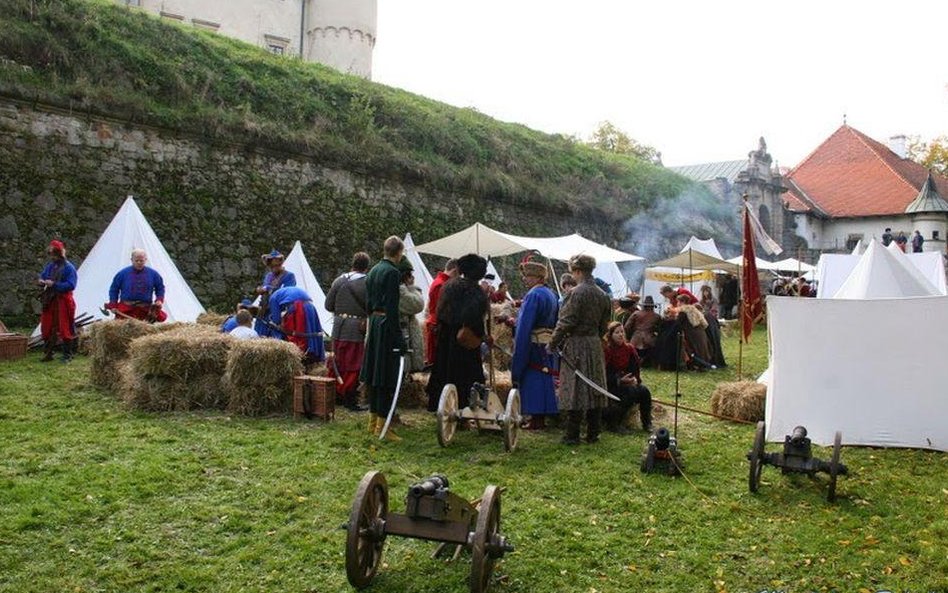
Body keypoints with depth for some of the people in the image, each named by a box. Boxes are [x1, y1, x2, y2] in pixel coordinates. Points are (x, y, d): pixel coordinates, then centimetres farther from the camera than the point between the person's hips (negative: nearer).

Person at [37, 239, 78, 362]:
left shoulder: (69, 267, -10)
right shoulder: (49, 265, 11)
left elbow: (71, 285, -18)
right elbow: (42, 276, 20)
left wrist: (54, 284, -23)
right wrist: (41, 281, -4)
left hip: (63, 300, -7)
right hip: (49, 300, 7)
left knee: (65, 328, -3)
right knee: (47, 327, 10)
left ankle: (67, 354, 6)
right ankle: (48, 353, 21)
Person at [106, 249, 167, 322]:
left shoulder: (153, 274, 7)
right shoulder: (122, 273, 3)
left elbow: (160, 288, 18)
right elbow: (114, 290, 11)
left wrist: (159, 300, 2)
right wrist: (113, 305, 4)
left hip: (145, 309, 0)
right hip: (125, 309, 0)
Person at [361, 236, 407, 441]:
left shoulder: (373, 270, 12)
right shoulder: (393, 272, -15)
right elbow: (392, 307, -19)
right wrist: (398, 337, -17)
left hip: (373, 323, 9)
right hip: (387, 325, -9)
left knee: (374, 373, 15)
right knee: (387, 376, -2)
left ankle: (373, 420, 25)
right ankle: (382, 424, 2)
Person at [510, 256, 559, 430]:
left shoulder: (533, 295, -15)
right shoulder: (551, 294, 13)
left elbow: (524, 327, -19)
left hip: (534, 346, -9)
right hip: (548, 346, 9)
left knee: (532, 381, -2)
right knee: (544, 380, 14)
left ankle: (536, 420, 2)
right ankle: (542, 418, 21)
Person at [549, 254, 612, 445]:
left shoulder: (577, 293, -14)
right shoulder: (602, 295, 9)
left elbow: (565, 322, -15)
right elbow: (604, 323, 14)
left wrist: (553, 343, -6)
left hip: (576, 344, -7)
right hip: (595, 344, 7)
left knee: (575, 390, -2)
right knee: (594, 389, 11)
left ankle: (572, 435, 3)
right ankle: (593, 434, 18)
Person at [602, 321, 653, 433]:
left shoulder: (629, 348, 4)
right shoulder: (606, 350, -13)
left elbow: (635, 367, 6)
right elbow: (605, 373, -15)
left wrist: (635, 379, -14)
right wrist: (620, 381, -25)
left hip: (627, 382, 5)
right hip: (611, 384, -5)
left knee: (644, 391, -21)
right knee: (630, 392, -31)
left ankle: (647, 424, -7)